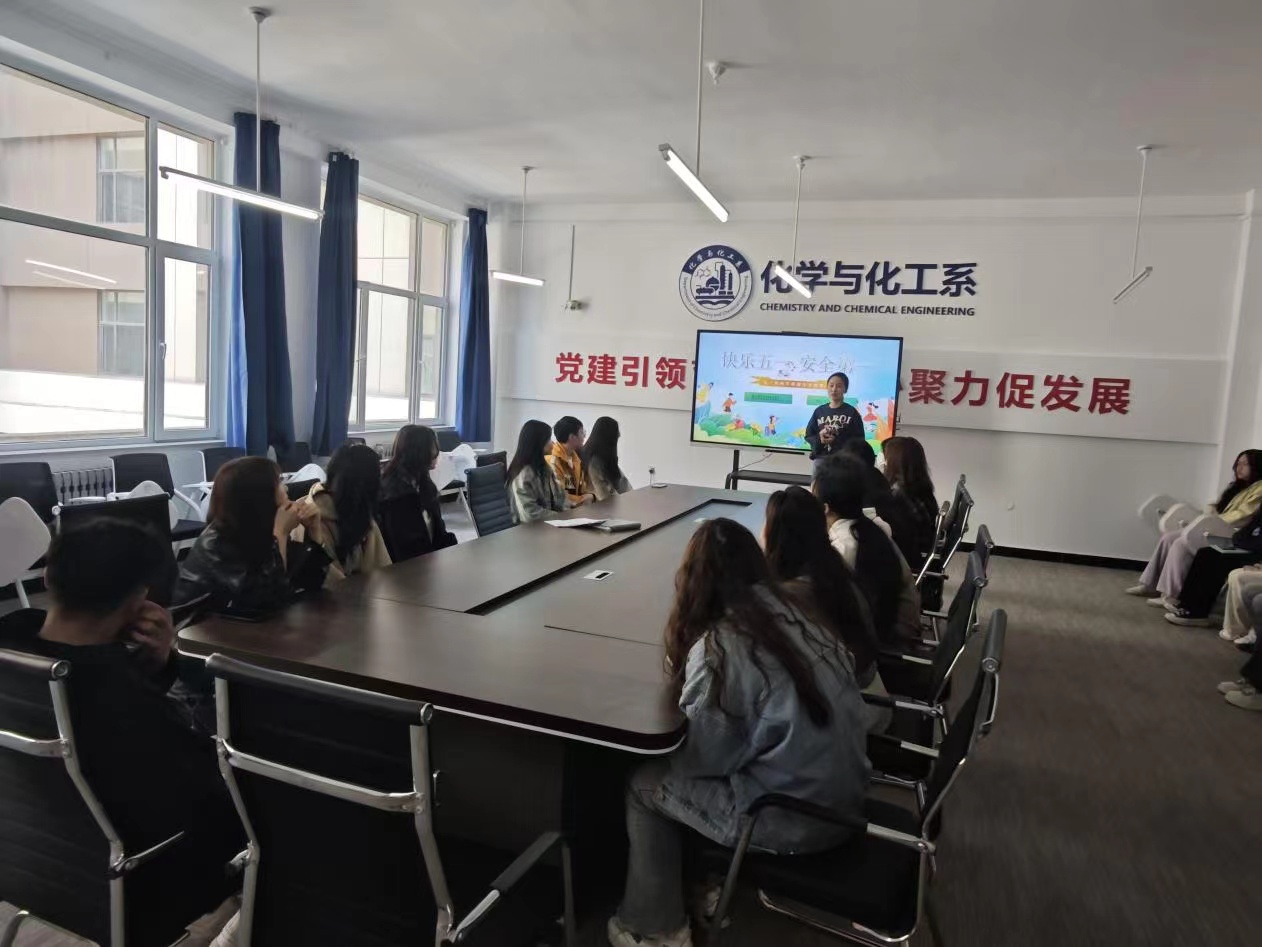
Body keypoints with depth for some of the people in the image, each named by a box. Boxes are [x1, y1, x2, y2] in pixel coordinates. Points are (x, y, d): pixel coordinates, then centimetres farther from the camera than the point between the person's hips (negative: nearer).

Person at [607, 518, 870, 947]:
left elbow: (707, 757, -11)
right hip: (845, 795, 7)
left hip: (796, 818, -7)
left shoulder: (718, 646, -20)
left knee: (643, 784, 10)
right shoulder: (793, 610, 0)